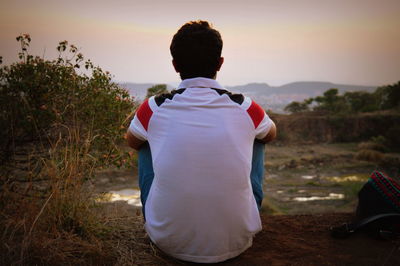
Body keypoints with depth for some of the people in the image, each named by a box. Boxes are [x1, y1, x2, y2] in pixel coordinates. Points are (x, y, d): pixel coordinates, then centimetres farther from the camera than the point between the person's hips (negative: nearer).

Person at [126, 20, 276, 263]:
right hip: (235, 245, 1)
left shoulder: (154, 109, -9)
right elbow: (271, 134, 17)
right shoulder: (246, 109, -8)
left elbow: (132, 141, 15)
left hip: (169, 242, 0)